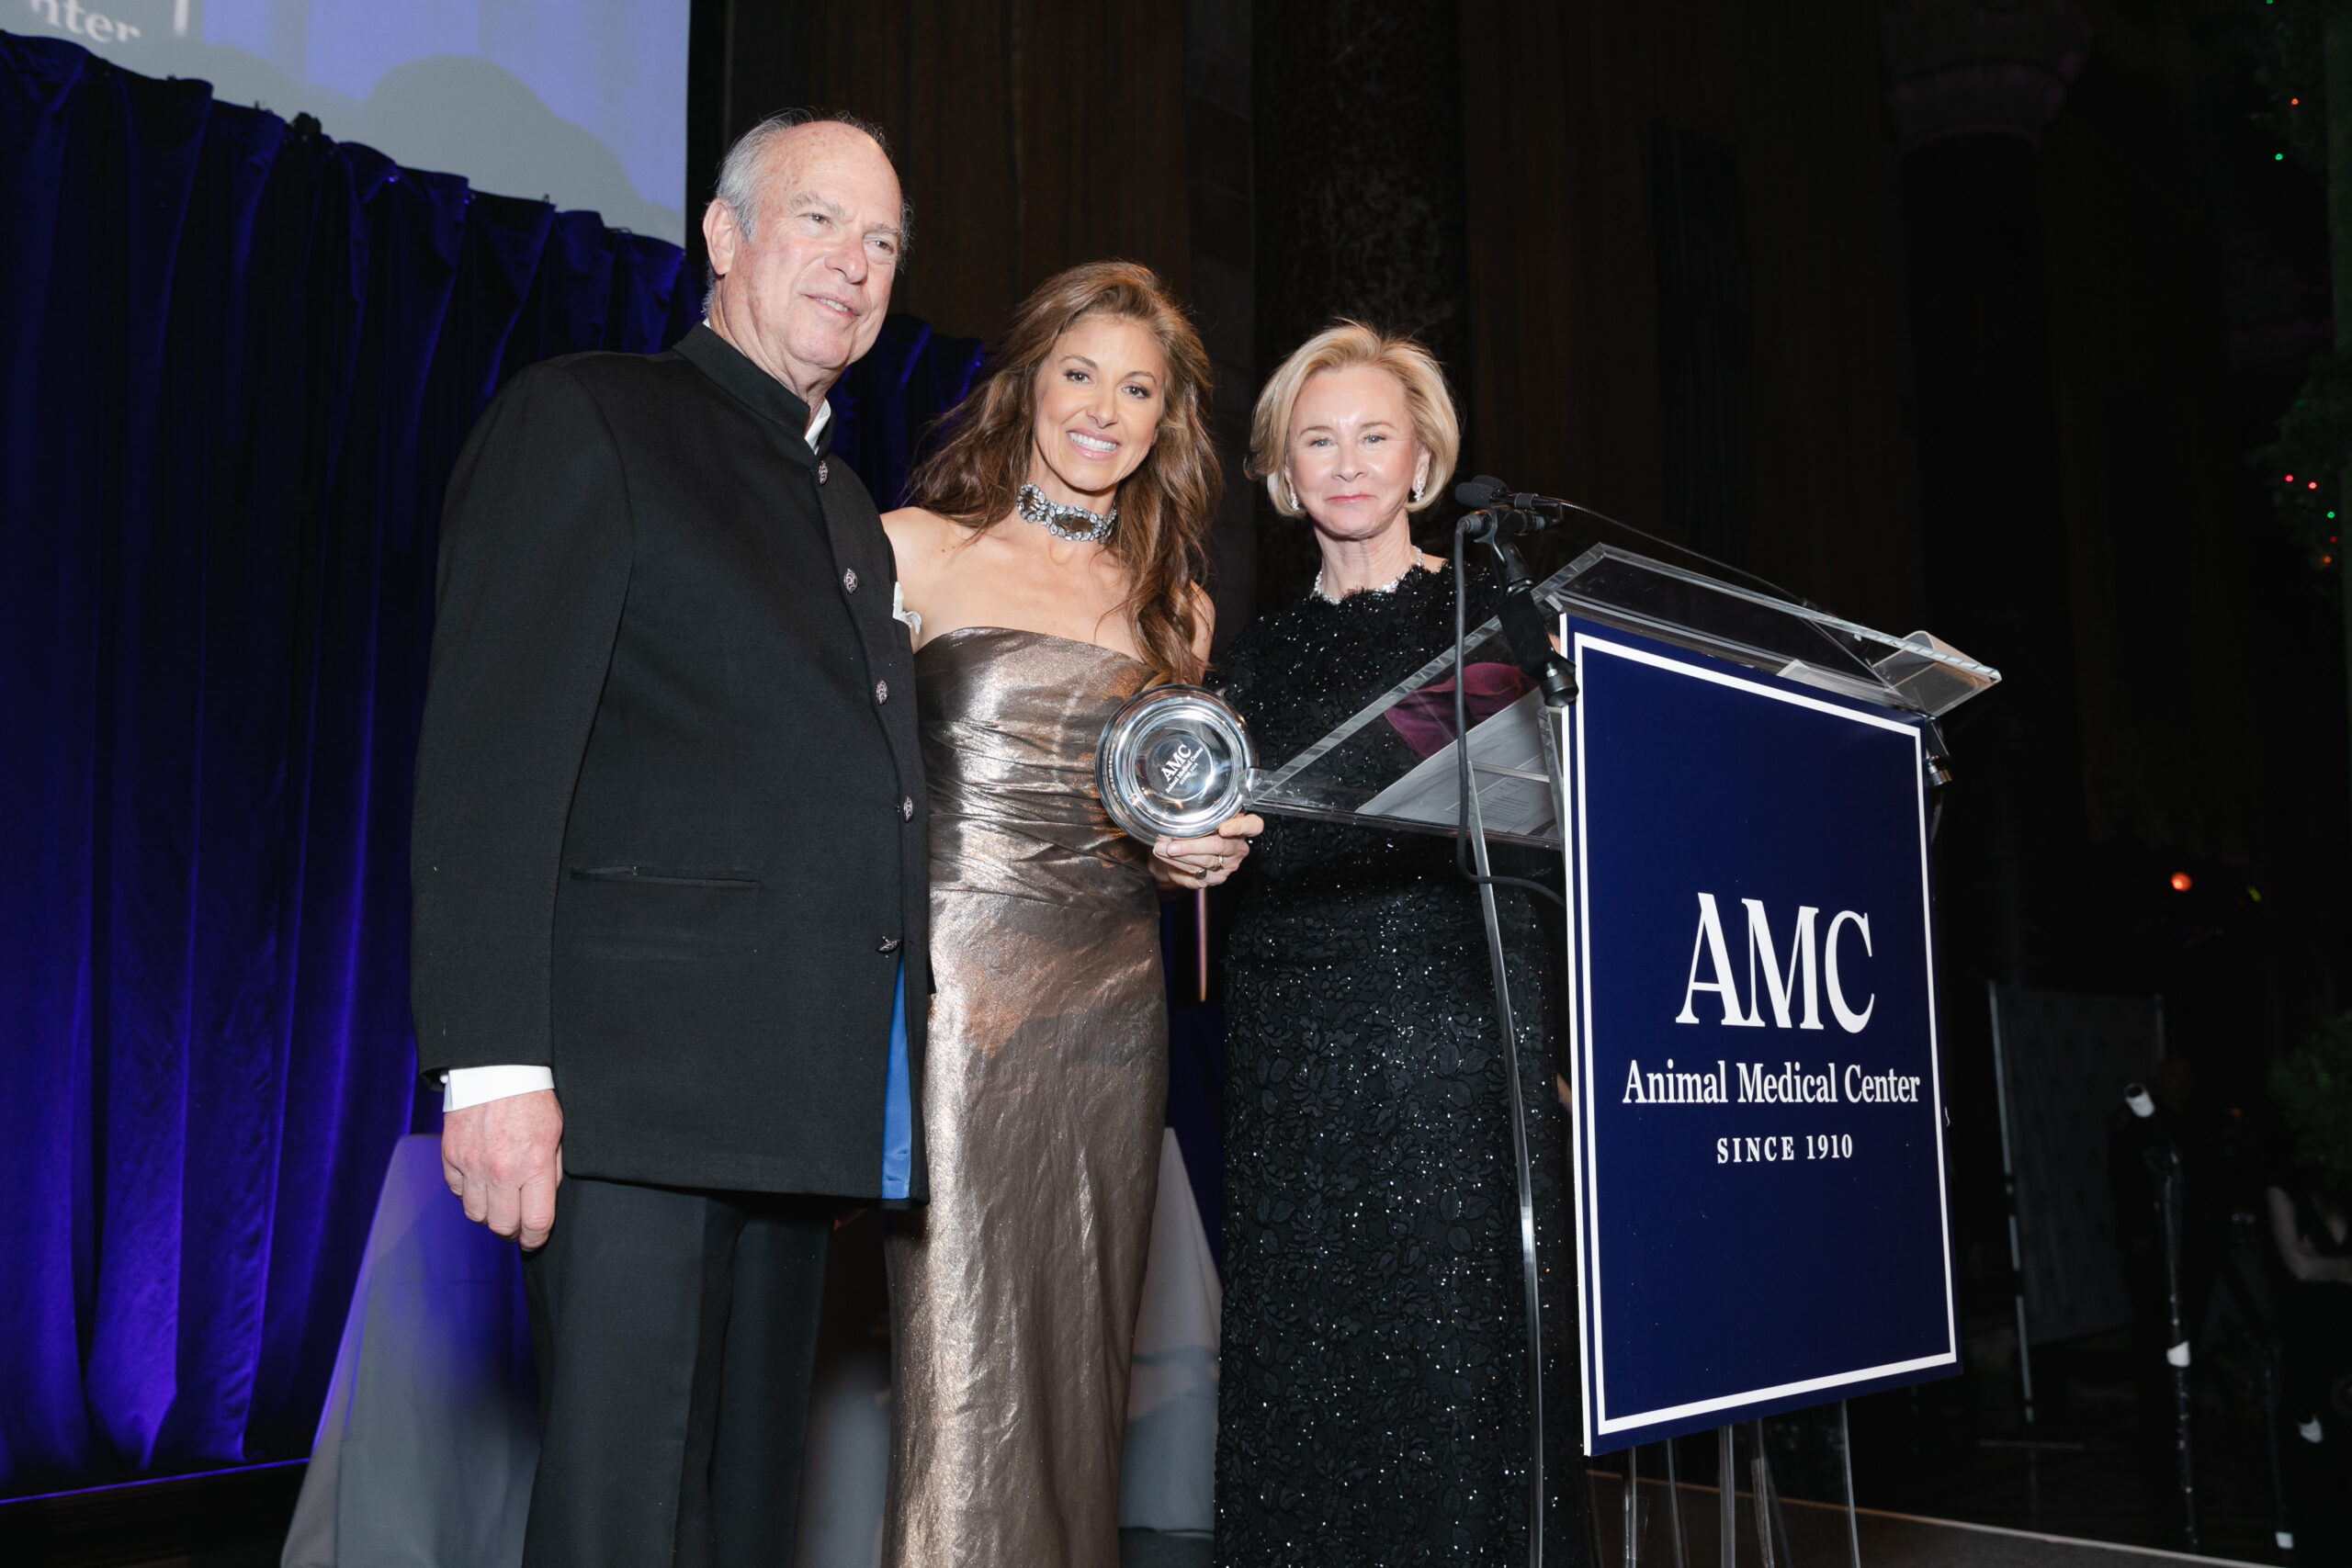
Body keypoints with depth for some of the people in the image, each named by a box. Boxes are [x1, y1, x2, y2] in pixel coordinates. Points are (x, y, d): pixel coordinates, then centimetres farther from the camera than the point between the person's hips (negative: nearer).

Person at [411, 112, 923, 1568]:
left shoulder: (849, 504, 23)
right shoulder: (581, 421, 1)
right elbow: (490, 754, -9)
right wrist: (493, 1064, -18)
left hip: (799, 1091, 7)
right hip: (633, 1081, -7)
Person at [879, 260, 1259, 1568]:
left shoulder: (1176, 604, 15)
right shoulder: (921, 549, 2)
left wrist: (1201, 850, 1)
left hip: (1113, 1002, 4)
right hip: (961, 979, -4)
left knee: (1080, 1339, 9)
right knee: (963, 1345, -3)